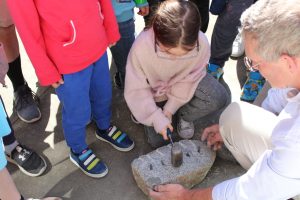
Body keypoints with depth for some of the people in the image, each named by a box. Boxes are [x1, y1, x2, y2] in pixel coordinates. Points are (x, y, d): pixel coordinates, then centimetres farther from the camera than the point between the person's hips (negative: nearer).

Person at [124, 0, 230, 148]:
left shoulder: (201, 43, -33)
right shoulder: (141, 47, -37)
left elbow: (189, 78, -17)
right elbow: (136, 91, -24)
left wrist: (170, 109, -20)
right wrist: (157, 118, -27)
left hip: (183, 86, 1)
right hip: (154, 91, -1)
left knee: (219, 99, -26)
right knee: (157, 141, 0)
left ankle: (184, 116, 4)